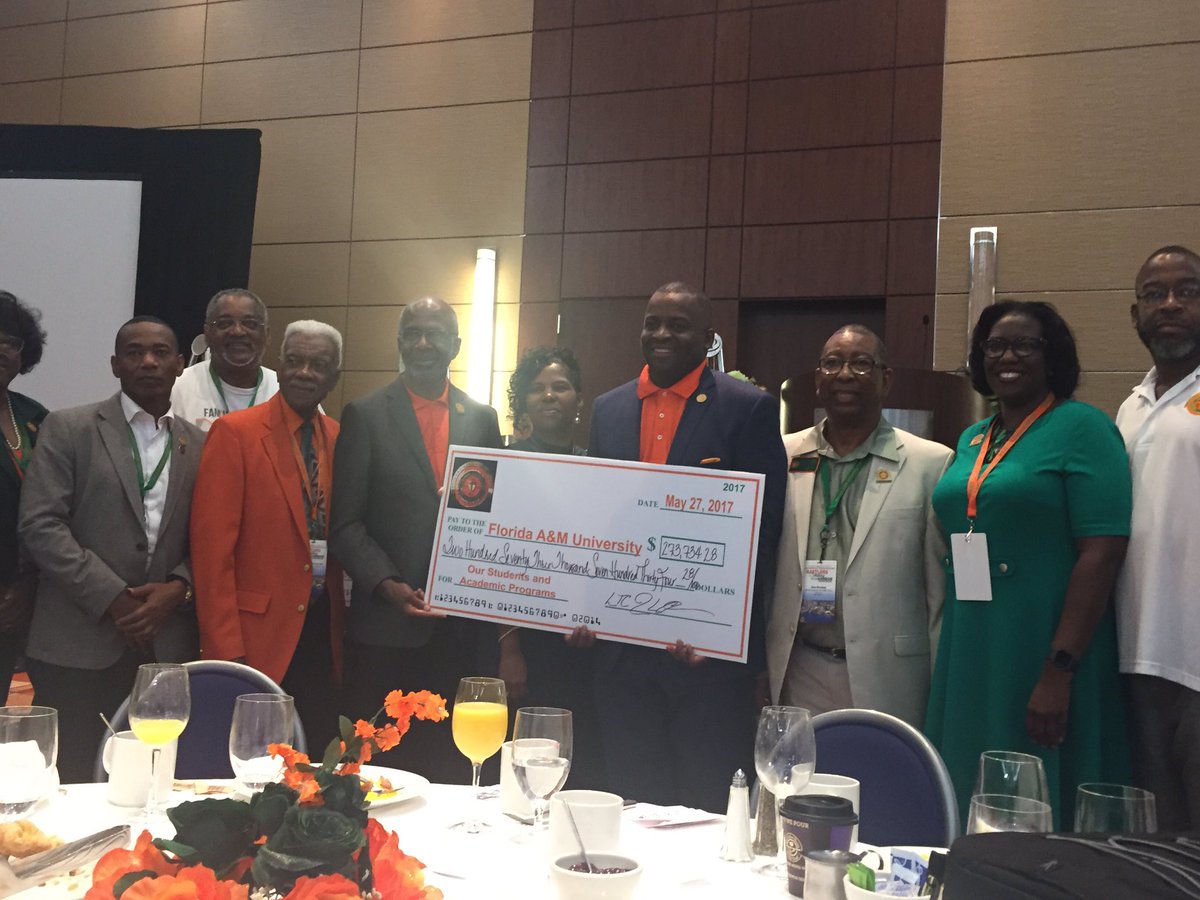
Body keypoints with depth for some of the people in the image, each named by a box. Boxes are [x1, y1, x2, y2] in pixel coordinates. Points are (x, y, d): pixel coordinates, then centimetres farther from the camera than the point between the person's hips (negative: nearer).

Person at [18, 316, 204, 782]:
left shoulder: (198, 444, 12)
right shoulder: (68, 429, 1)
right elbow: (39, 525, -7)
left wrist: (179, 587, -7)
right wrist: (112, 598, -12)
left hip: (167, 646, 3)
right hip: (79, 644, -3)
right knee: (75, 784, 0)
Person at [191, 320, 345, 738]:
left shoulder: (340, 439, 10)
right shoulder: (234, 433, -6)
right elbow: (212, 547, -10)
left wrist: (345, 625, 7)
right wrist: (226, 651, -14)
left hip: (324, 635, 5)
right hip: (258, 637, -5)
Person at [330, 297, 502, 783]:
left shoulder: (482, 418, 11)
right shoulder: (365, 414, 2)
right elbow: (346, 524, -1)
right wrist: (388, 586, -15)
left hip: (463, 629, 3)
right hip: (388, 629, -2)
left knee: (453, 769, 8)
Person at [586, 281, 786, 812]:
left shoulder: (749, 408, -4)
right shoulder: (608, 408, 11)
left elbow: (762, 526, -9)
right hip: (621, 645, 5)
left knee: (709, 806, 5)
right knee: (632, 800, 14)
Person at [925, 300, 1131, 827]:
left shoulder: (1081, 427, -7)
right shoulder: (972, 439, 14)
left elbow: (1102, 552, -15)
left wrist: (1060, 671, -20)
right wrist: (949, 659, 13)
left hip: (1045, 660, -6)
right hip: (969, 660, 7)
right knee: (970, 811, 12)